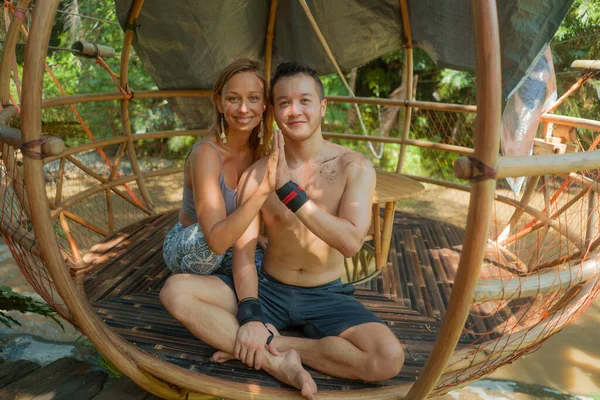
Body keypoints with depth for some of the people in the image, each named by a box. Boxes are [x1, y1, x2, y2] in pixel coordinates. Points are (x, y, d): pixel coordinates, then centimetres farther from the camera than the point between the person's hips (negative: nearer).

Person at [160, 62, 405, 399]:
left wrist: (289, 189, -28)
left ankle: (255, 348, -15)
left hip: (326, 296, -1)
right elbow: (243, 250, -8)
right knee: (175, 291, -18)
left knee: (389, 358, -28)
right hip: (268, 290, 2)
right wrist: (250, 315, -22)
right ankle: (279, 361, -23)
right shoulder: (257, 173, -6)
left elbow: (351, 242, -23)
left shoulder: (354, 167, -10)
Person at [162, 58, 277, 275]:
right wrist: (264, 189, -47)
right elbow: (217, 241, -40)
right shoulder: (206, 153, -30)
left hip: (228, 246, 7)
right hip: (188, 251, -7)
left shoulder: (257, 148, -9)